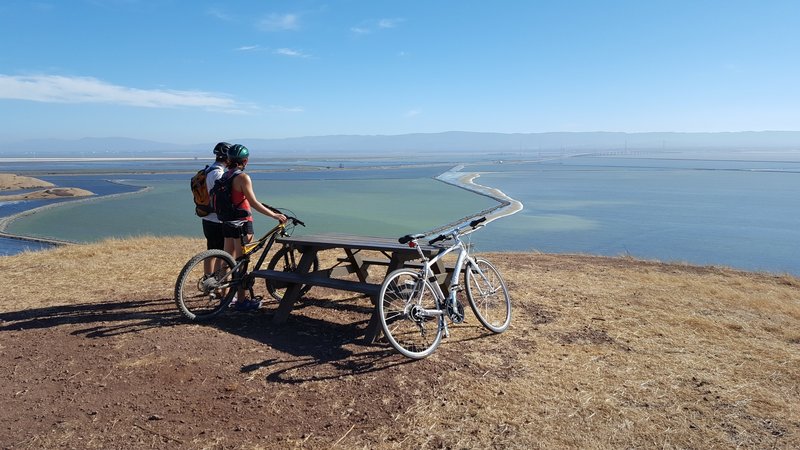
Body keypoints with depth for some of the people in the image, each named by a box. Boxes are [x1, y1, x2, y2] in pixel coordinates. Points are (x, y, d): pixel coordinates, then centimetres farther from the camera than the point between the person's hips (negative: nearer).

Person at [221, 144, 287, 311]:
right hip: (242, 223, -8)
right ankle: (241, 300, 5)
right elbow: (254, 203, -19)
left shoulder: (225, 176, 9)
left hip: (227, 223, 8)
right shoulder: (243, 177, -15)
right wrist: (274, 215, -16)